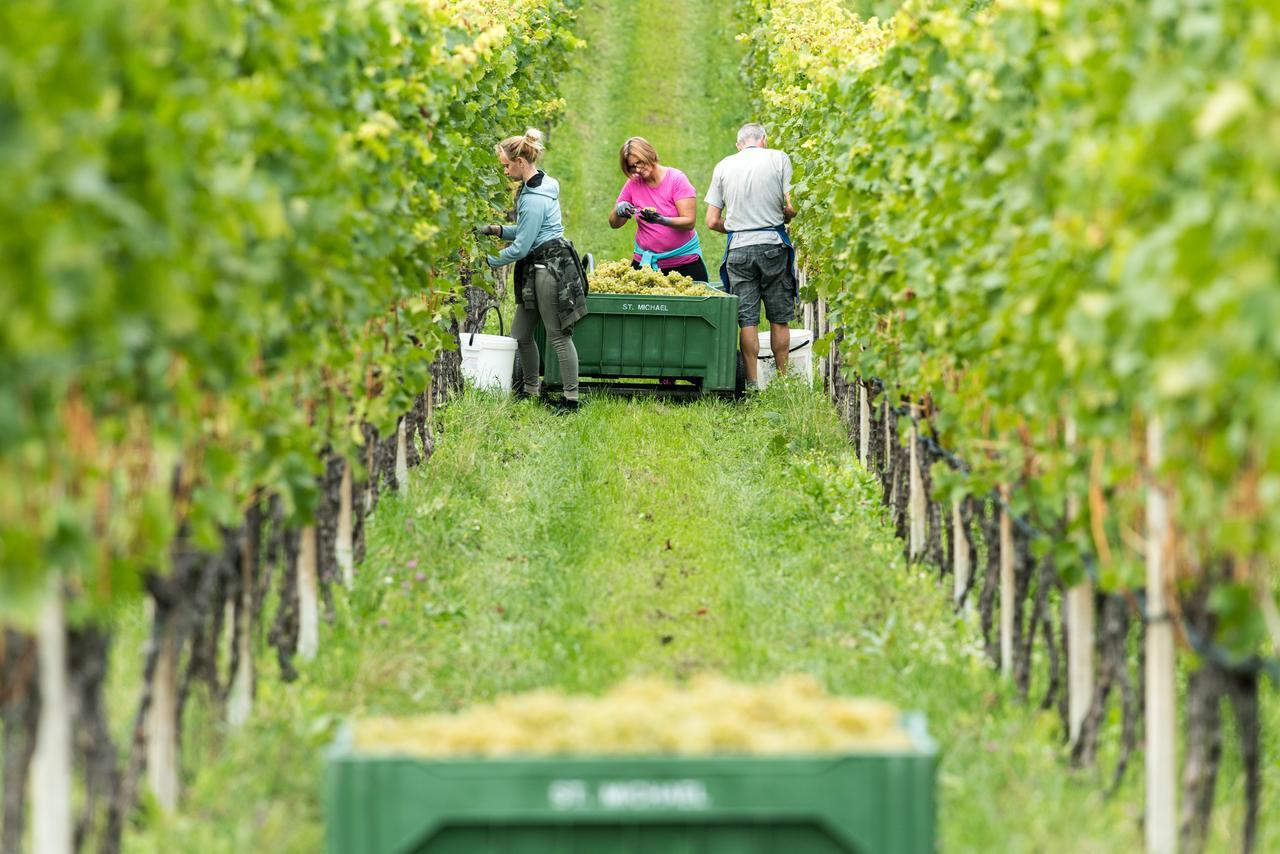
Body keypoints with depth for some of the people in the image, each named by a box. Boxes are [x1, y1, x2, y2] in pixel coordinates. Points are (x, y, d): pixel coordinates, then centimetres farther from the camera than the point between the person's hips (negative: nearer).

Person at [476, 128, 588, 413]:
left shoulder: (534, 199, -21)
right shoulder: (538, 186, 12)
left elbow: (521, 247, -18)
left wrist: (490, 261, -6)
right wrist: (496, 230, 11)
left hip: (551, 268, -11)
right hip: (537, 269, 11)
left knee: (558, 336, -5)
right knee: (520, 334, 14)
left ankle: (571, 398, 0)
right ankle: (530, 388, 26)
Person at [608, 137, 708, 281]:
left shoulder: (676, 179, -8)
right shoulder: (633, 183, 3)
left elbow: (690, 222, -15)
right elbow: (614, 223, 7)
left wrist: (662, 220, -32)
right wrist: (619, 211, -16)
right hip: (645, 262, 3)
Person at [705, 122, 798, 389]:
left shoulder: (723, 166, 8)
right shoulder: (778, 158, 2)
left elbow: (712, 221, 6)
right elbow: (791, 206, -7)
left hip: (738, 247, 1)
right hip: (773, 244, -1)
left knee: (747, 319, 2)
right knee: (779, 318, 7)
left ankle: (752, 383, -1)